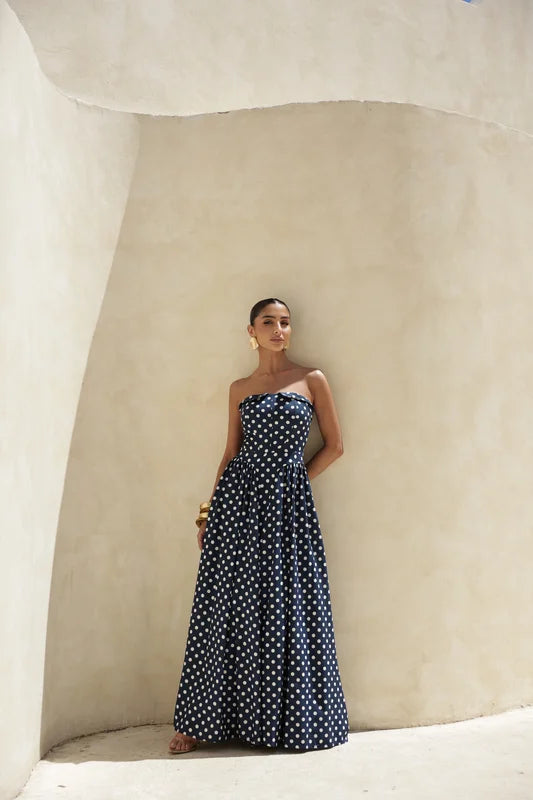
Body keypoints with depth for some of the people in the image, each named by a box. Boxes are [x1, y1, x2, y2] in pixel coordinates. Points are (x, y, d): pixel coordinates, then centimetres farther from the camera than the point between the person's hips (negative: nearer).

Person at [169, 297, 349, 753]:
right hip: (239, 498, 1)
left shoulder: (312, 380, 6)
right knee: (229, 607, 2)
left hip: (288, 502, -1)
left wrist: (296, 481, 2)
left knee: (288, 609, 2)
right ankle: (202, 721, 11)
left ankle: (288, 718, 16)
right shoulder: (240, 388, 11)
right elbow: (231, 451, 13)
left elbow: (334, 445, 7)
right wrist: (210, 510, 8)